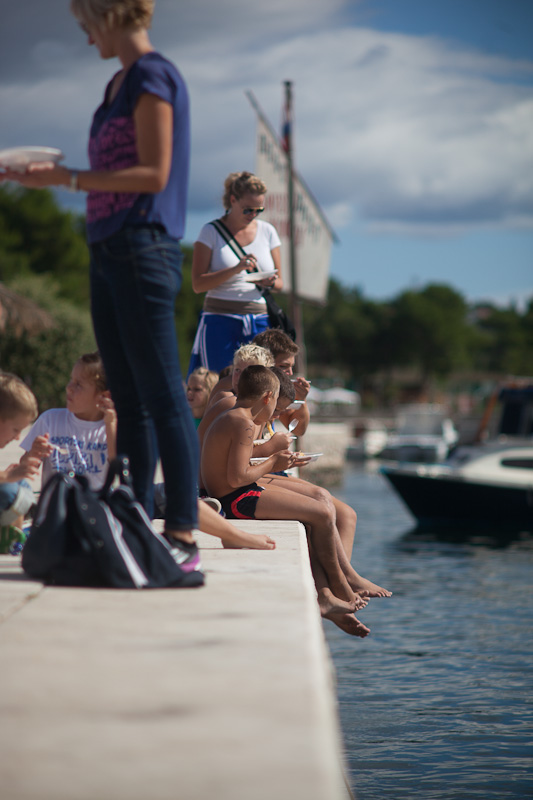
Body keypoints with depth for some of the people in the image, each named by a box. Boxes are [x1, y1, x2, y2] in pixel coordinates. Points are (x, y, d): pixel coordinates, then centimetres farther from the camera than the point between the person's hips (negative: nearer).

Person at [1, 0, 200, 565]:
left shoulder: (153, 77, -8)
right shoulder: (120, 84, 19)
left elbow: (153, 174, -15)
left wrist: (66, 178, -14)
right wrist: (49, 174, 19)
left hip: (143, 248, -10)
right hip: (109, 248, 10)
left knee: (162, 396, -10)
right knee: (128, 402, 9)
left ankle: (182, 535, -9)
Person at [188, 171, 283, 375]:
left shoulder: (267, 231, 14)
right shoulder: (211, 232, 2)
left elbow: (279, 282, 18)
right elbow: (198, 284, -5)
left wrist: (270, 282, -6)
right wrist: (236, 269, -17)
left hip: (259, 324, 3)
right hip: (220, 322, -3)